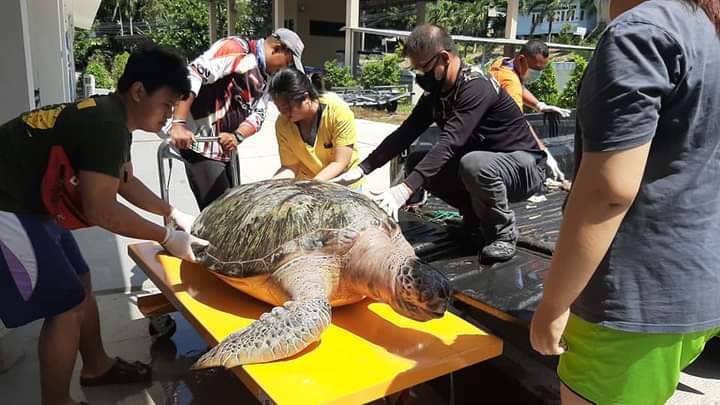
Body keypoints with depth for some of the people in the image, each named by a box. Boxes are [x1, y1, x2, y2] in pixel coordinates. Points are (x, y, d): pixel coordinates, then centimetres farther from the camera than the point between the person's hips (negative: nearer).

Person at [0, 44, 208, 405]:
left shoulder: (113, 118, 7)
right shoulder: (106, 125, -26)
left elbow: (125, 182, 19)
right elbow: (100, 211, -26)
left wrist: (173, 213, 10)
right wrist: (167, 238, -17)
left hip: (32, 204, 11)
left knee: (81, 284, 19)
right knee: (67, 304, -4)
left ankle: (97, 366, 37)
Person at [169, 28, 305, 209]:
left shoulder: (264, 78, 14)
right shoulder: (237, 48, -13)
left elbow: (257, 114, 6)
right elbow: (193, 74, -24)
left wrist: (237, 136, -16)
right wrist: (178, 124, -33)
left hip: (223, 148, 9)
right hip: (200, 142, -9)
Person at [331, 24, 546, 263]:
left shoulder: (476, 88, -26)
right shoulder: (436, 93, 0)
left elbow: (449, 143, -37)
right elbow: (405, 134, -3)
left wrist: (405, 189, -46)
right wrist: (361, 170, -11)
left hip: (524, 166, -8)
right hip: (486, 160, 8)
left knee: (474, 164, -37)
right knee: (425, 166, -8)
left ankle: (504, 233, -12)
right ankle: (476, 215, 10)